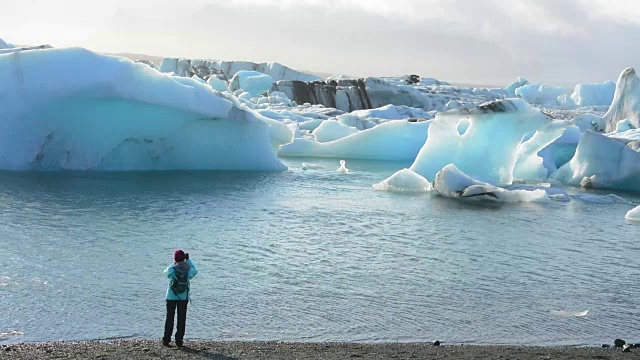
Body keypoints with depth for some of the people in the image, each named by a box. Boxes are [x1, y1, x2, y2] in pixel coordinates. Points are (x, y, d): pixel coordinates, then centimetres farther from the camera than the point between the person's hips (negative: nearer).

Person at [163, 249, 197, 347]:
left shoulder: (171, 269, -12)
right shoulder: (188, 270, -8)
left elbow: (165, 271, 8)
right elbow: (195, 270, 13)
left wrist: (174, 263, 13)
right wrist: (188, 260, 18)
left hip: (171, 296, 0)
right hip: (184, 297, 1)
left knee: (169, 318, 7)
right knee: (181, 319, 6)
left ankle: (166, 339, 7)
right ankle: (179, 341, 5)